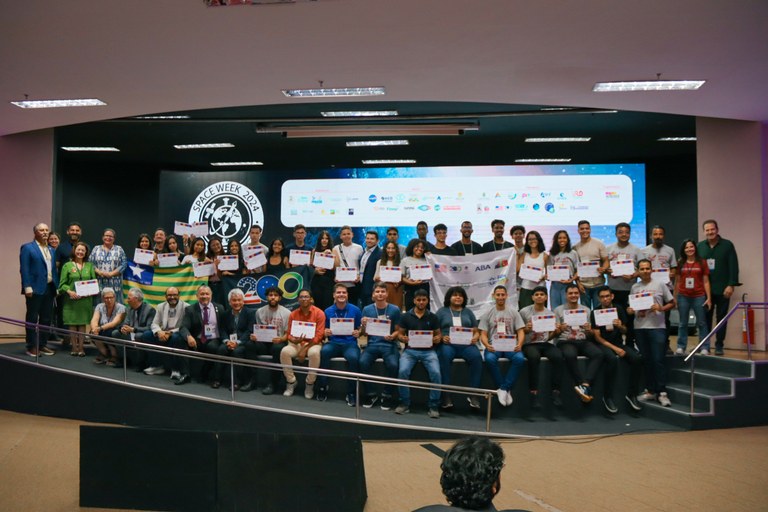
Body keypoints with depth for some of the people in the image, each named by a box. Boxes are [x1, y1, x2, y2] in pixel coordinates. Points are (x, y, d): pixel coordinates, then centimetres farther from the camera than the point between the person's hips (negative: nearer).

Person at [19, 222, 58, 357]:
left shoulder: (51, 250, 17)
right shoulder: (27, 248, -3)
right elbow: (24, 269, -10)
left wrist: (57, 286, 9)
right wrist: (27, 287, -18)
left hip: (49, 288, 7)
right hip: (35, 288, -6)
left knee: (46, 319, 10)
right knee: (32, 319, 1)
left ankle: (42, 345, 18)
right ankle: (31, 347, 7)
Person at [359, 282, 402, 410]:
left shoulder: (395, 310, 3)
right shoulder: (367, 309, 8)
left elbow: (398, 330, 6)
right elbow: (363, 332, 12)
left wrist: (392, 336, -15)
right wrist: (363, 325, -10)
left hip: (389, 344, -1)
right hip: (372, 344, 2)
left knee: (393, 365, -30)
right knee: (362, 362, -27)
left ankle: (387, 396, -5)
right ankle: (371, 395, -6)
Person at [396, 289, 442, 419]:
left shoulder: (433, 317, 10)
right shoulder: (405, 316, 7)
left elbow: (438, 334, 14)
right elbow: (399, 334, 10)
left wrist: (437, 339, -10)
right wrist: (403, 338, -13)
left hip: (428, 351, 0)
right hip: (410, 350, 0)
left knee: (435, 373, -27)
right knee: (403, 371, -28)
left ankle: (433, 406, -10)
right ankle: (405, 403, -9)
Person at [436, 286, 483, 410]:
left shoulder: (468, 312, 21)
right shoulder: (442, 311, 15)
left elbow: (476, 332, 17)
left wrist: (475, 338, -6)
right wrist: (442, 338, -13)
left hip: (466, 344, 2)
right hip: (447, 344, -2)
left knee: (477, 357, -30)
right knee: (444, 357, -36)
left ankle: (472, 393, -24)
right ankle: (446, 394, -32)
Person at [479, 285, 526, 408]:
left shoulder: (513, 313, 12)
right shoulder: (487, 314, 9)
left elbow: (520, 332, 5)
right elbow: (483, 334, 3)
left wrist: (519, 344, -17)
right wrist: (487, 345, -20)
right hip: (493, 346, -1)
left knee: (519, 358, -33)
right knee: (490, 359, -35)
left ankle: (503, 389, -22)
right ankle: (506, 390, -18)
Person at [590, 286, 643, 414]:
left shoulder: (619, 309, 6)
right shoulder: (595, 312, -4)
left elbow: (624, 332, 10)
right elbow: (597, 337, -8)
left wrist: (620, 326, -15)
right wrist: (614, 348, -18)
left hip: (618, 342, 4)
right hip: (602, 344, -4)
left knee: (637, 358, -23)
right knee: (613, 359, -35)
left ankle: (631, 394, -9)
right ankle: (608, 397, -23)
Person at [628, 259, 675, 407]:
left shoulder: (659, 285, 3)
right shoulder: (634, 287, 11)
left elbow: (672, 303, 5)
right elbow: (630, 307, 16)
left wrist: (660, 308, -12)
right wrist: (634, 312, -5)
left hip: (657, 327, -3)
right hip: (639, 328, 3)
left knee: (659, 360, -7)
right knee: (646, 360, 10)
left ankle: (662, 393, -1)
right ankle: (650, 390, 18)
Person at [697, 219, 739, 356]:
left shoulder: (727, 245, 0)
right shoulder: (700, 246, 7)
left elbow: (733, 266, -4)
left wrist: (731, 285, -12)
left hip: (722, 289, -2)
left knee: (721, 318, 5)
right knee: (705, 318, 5)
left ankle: (719, 345, 13)